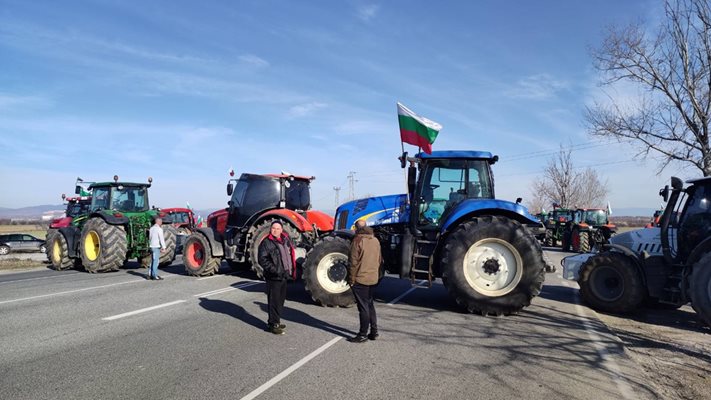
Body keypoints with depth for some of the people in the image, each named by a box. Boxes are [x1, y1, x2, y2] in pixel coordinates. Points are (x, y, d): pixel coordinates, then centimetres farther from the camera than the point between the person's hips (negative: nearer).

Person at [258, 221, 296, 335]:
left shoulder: (285, 240, 11)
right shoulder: (266, 242, -11)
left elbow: (290, 255, 23)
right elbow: (262, 260, -17)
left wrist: (290, 271, 14)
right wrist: (274, 270, -23)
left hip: (283, 276, 8)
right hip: (273, 277, -8)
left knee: (281, 300, 16)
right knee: (274, 301, -4)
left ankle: (276, 321, 30)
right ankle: (273, 324, 6)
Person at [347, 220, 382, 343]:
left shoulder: (358, 240, -13)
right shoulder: (375, 240, 9)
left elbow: (354, 262, -15)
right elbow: (379, 260, 15)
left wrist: (351, 279, -9)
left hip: (360, 279, -7)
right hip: (373, 279, 7)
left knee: (363, 307, -1)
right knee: (370, 305, 18)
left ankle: (363, 335, 6)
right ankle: (374, 332, 23)